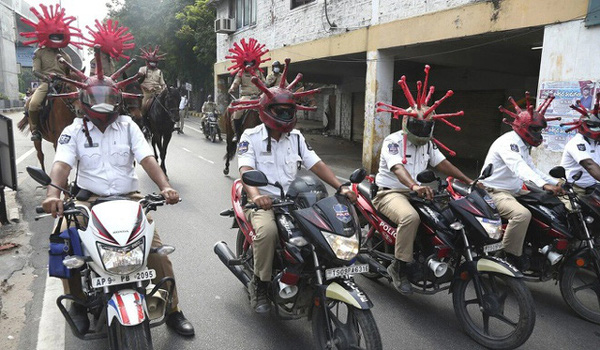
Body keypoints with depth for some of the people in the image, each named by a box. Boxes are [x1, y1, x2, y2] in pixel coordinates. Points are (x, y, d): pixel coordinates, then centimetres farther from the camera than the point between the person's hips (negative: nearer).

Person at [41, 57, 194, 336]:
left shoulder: (128, 126, 7)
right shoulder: (74, 131, 5)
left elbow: (147, 158, -5)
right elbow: (62, 164, -11)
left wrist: (165, 186, -23)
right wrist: (53, 192, -33)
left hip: (128, 198, 0)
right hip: (90, 200, 0)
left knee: (157, 250, -11)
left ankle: (173, 310, 6)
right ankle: (78, 303, 5)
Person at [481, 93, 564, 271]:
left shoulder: (522, 146, 17)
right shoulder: (508, 142, -18)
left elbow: (532, 168, 20)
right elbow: (519, 168, -34)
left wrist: (556, 183, 7)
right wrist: (544, 185, -45)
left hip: (515, 191, 11)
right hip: (495, 192, -11)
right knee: (522, 214, -34)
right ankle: (510, 256, -21)